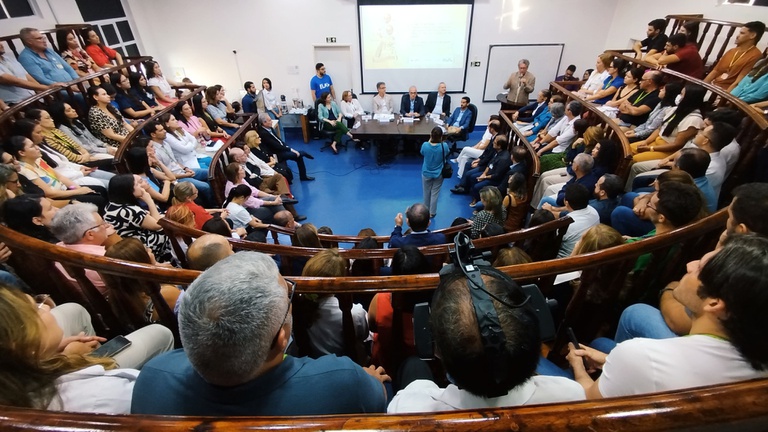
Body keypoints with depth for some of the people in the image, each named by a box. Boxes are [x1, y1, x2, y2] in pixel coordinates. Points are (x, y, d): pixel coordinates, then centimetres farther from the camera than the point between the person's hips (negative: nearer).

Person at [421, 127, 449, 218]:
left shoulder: (425, 145, -22)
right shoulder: (444, 146, -21)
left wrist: (430, 140, 1)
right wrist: (441, 142, 0)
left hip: (426, 173, 0)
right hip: (439, 174, 0)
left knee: (426, 193, 19)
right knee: (435, 193, 13)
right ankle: (432, 213, 23)